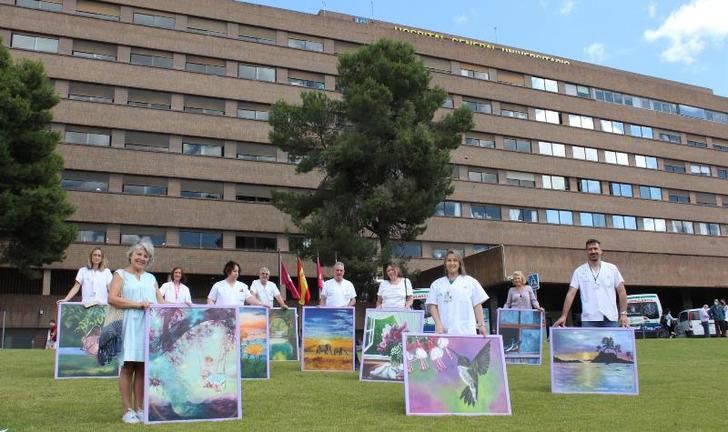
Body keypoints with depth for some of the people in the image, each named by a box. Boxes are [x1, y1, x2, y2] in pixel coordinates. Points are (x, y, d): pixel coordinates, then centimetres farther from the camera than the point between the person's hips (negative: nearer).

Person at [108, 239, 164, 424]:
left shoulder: (151, 278, 21)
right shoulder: (121, 274, 7)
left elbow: (161, 301, 18)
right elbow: (112, 298, -7)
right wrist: (137, 304, -15)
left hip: (149, 325, 4)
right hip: (129, 325, -4)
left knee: (143, 367, 4)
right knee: (128, 366, -4)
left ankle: (140, 408, 10)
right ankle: (128, 410, 1)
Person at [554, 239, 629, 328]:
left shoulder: (612, 269, 9)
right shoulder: (579, 271, 6)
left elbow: (621, 291, 8)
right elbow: (571, 294, 1)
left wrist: (623, 314, -2)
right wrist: (563, 316, -8)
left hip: (610, 319, 1)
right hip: (588, 320, -1)